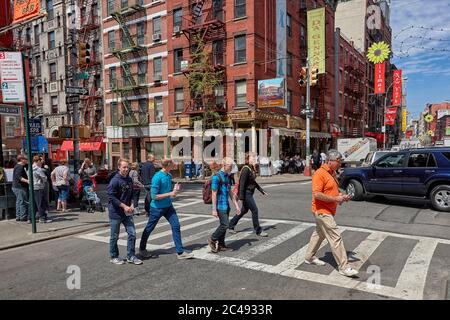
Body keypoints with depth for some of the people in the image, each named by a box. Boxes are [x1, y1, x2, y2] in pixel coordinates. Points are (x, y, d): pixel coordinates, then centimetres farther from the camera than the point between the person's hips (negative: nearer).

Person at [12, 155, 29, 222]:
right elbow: (18, 177, -28)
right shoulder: (19, 167, -15)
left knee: (19, 202, 14)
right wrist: (27, 181, -37)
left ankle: (18, 216, 19)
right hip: (20, 187, -11)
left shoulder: (17, 166, 17)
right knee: (23, 202, -7)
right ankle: (23, 217, -4)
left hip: (16, 187, 11)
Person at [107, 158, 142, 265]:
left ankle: (131, 256, 17)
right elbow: (111, 197, -18)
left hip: (127, 212, 6)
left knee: (132, 233, 4)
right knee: (115, 236, 8)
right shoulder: (115, 180, -15)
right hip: (116, 212, -6)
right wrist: (124, 206, -18)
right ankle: (114, 257, 25)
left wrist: (131, 205, 0)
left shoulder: (129, 180, 6)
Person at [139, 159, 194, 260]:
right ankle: (142, 249, 33)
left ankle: (180, 252, 4)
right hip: (157, 207, -6)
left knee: (176, 226, -2)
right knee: (149, 228, 11)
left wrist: (174, 190, -5)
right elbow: (154, 196, -22)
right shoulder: (157, 177, -21)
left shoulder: (169, 175, 3)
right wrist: (170, 194, -21)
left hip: (168, 206, 7)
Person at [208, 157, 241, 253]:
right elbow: (214, 194, -16)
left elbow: (230, 192, 17)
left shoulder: (227, 176, 12)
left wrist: (236, 205, 14)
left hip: (226, 205, 8)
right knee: (225, 224, -9)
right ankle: (212, 240, 8)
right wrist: (214, 209, -17)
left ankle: (221, 245, 20)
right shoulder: (217, 177, -15)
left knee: (224, 225, 11)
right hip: (220, 206, -8)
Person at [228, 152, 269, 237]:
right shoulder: (246, 169, -19)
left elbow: (253, 182, 20)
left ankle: (231, 226, 29)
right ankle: (258, 231, 9)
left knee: (244, 210, 17)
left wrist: (262, 191, 21)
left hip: (249, 193, 10)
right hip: (246, 193, -10)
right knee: (254, 210, -4)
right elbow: (242, 183, -22)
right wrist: (241, 197, -24)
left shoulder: (251, 169, 10)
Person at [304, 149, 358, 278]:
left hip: (328, 211, 10)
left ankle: (309, 257, 35)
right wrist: (335, 199, -22)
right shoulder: (320, 174, -19)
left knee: (319, 234, 20)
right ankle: (344, 267, 0)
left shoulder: (332, 173, 11)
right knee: (336, 238, -8)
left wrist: (341, 196, 4)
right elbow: (317, 194, -25)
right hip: (322, 211, -10)